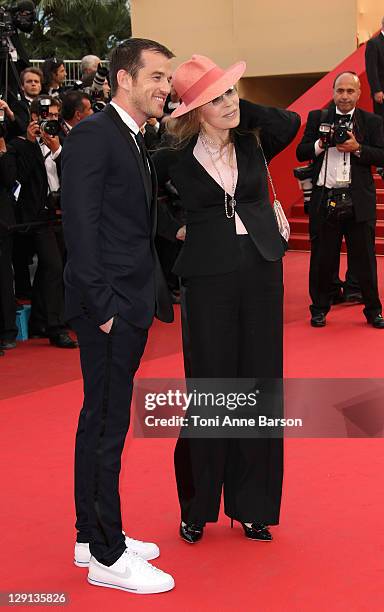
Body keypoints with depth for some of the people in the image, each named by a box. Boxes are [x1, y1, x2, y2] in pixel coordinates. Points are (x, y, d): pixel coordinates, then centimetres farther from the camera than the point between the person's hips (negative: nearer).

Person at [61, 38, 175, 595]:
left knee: (101, 422, 15)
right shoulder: (93, 135, -12)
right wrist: (102, 307, -19)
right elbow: (81, 226, -18)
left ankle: (92, 535, 27)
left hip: (131, 307, 9)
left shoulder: (137, 143, 16)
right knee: (107, 425, -3)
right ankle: (108, 556, 7)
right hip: (109, 308, -9)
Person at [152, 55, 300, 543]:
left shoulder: (253, 146, 6)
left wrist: (243, 111, -5)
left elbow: (289, 122, -11)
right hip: (208, 281, -3)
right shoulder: (174, 159, -1)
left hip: (261, 275, 3)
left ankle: (251, 504, 18)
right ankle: (196, 506, 16)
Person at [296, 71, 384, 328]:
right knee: (322, 259, 8)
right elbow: (301, 153, 6)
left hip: (358, 201, 0)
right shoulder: (317, 118, 8)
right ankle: (319, 309, 22)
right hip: (325, 199, 1)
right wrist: (321, 144, -12)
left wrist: (358, 148, -16)